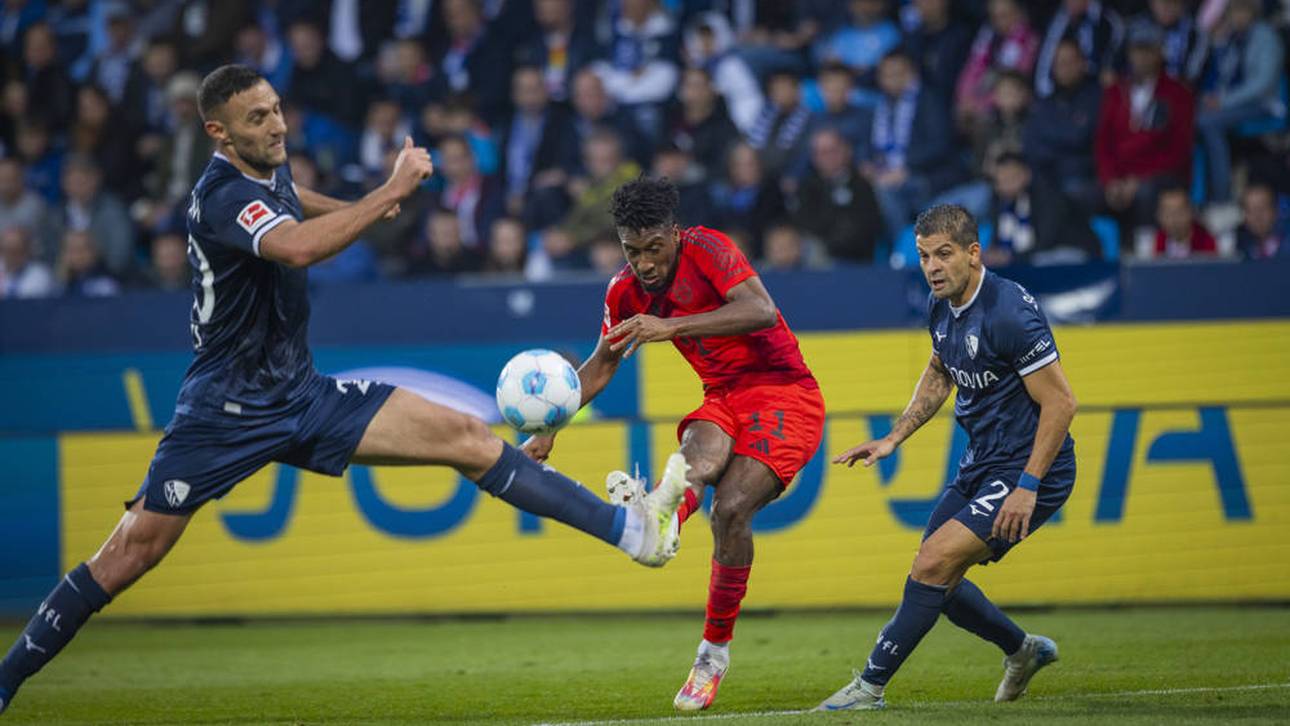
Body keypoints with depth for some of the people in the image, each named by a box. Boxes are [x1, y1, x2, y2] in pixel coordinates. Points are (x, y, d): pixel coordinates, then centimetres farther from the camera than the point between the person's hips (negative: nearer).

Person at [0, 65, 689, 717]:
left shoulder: (273, 170, 5)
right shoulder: (222, 196, -21)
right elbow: (300, 247, -44)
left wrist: (357, 208, 23)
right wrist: (392, 191, -38)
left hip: (302, 395, 7)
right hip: (226, 411, -7)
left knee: (468, 438, -4)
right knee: (132, 552, -9)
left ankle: (630, 529, -6)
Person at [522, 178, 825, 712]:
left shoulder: (707, 249, -16)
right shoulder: (626, 292, 4)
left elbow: (762, 312, -32)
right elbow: (599, 368, 17)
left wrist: (671, 327, -40)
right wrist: (548, 431, 6)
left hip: (784, 393, -5)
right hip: (723, 398, 5)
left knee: (731, 507, -24)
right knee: (699, 458, -32)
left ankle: (715, 649, -11)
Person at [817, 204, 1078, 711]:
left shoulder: (1010, 313, -23)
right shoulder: (941, 307, 3)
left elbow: (1060, 403, -22)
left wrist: (1027, 488, -24)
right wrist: (893, 439, 14)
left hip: (1028, 471, -9)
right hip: (981, 466, 9)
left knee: (932, 564, -17)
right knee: (937, 579, 13)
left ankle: (871, 686, -8)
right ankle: (1022, 650, 36)